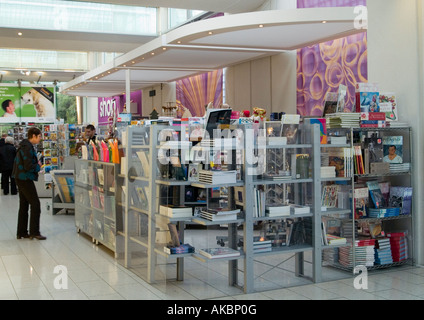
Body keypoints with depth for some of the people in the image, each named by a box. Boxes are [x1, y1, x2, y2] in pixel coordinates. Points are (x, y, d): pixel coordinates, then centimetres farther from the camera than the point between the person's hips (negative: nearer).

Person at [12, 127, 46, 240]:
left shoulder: (26, 146, 15)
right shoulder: (27, 147, -17)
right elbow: (28, 166, -23)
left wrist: (36, 164, 7)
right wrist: (38, 166, -6)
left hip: (21, 179, 11)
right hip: (25, 179, -11)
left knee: (24, 205, 13)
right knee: (35, 203, -7)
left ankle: (21, 232, 19)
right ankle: (34, 232, -4)